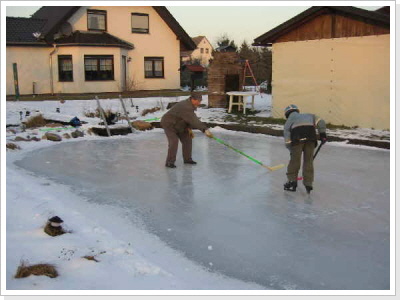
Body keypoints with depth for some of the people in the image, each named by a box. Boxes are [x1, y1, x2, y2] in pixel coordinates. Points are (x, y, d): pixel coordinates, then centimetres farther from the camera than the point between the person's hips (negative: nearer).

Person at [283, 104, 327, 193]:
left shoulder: (288, 121, 30)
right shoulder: (308, 116, 38)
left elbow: (287, 140, 18)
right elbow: (320, 121, 18)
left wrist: (292, 151, 22)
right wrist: (322, 134, 15)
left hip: (297, 137, -2)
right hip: (311, 134, 2)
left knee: (295, 159, 10)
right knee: (309, 160, 10)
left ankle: (292, 181, 13)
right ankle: (308, 183, 12)